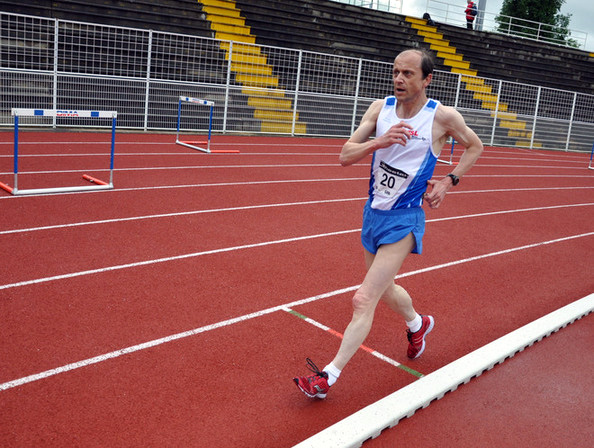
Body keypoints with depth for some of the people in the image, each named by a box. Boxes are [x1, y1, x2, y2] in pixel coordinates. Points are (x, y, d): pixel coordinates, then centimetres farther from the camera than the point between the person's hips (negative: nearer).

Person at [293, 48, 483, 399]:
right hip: (374, 212, 6)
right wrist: (380, 141, -25)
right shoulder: (381, 108, -1)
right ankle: (418, 324, 54)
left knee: (364, 300, -11)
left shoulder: (443, 116, -10)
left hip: (403, 220, -5)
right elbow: (346, 156, -7)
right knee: (385, 290, 23)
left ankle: (329, 376, 0)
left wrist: (449, 182, -3)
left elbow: (475, 146, 9)